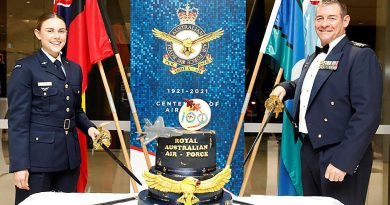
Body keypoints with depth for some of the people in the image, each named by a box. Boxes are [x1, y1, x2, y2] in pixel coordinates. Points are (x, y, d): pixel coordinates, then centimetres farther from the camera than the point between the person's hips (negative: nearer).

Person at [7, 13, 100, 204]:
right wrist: (19, 165, -15)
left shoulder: (75, 69, 13)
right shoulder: (25, 68, -5)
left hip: (69, 156, 6)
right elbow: (18, 120, -10)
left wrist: (89, 127, 0)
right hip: (37, 156, -5)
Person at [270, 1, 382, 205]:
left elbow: (367, 114, -19)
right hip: (309, 150, 8)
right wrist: (284, 87, 11)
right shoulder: (313, 58, 14)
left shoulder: (361, 55, -11)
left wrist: (343, 160, -24)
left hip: (339, 156, -8)